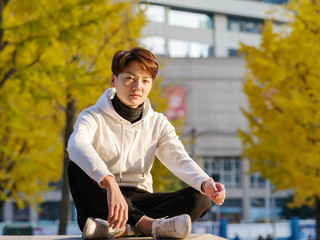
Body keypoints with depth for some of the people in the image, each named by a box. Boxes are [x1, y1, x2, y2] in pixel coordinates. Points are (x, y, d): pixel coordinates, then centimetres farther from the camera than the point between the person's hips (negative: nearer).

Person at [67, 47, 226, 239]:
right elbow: (77, 145, -29)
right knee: (76, 168, -33)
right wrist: (110, 184, -49)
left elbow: (180, 160, -7)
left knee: (200, 199, -19)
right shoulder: (94, 117, -5)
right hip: (100, 200, -3)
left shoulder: (158, 124, 10)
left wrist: (205, 183, -31)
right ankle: (147, 224, -43)